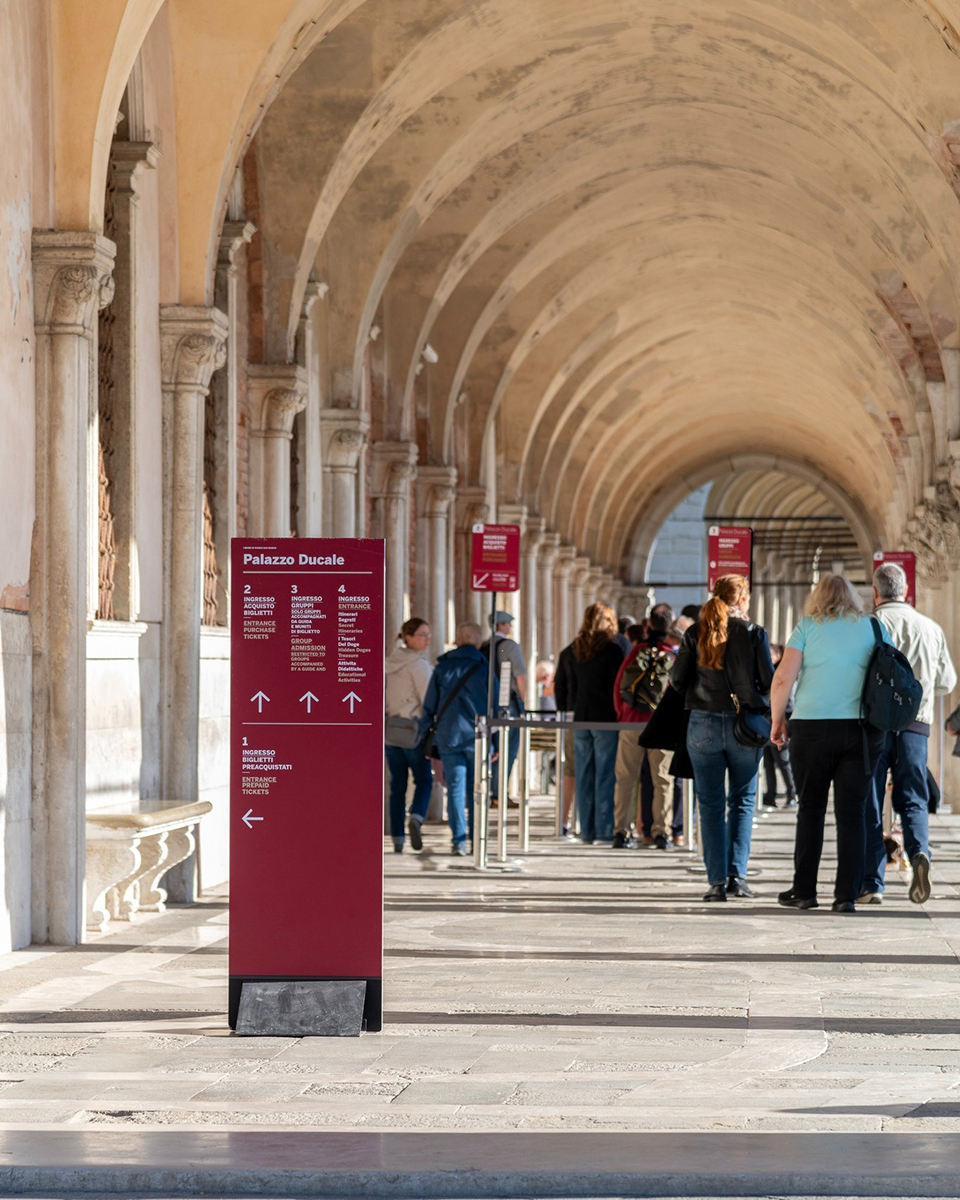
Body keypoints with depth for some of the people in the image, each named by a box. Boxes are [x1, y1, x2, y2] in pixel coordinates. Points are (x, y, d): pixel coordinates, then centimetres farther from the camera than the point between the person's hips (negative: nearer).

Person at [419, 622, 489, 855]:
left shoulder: (443, 667, 5)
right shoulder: (484, 668, 0)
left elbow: (429, 706, 6)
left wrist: (425, 737, 12)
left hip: (448, 737, 1)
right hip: (477, 736, -1)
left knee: (455, 789, 1)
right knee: (476, 791, 9)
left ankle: (459, 839, -7)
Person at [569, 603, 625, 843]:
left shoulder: (577, 649, 9)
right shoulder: (611, 650, -8)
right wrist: (620, 714, -1)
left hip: (581, 717, 5)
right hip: (605, 718, -5)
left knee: (584, 775, 6)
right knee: (605, 774, -3)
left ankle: (587, 830, 8)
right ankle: (604, 829, -4)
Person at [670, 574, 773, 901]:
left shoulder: (695, 634, 0)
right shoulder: (753, 633, -4)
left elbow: (677, 679, 1)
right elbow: (769, 682, -5)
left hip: (703, 725, 1)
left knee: (710, 804, 6)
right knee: (743, 800, 11)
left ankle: (717, 881, 2)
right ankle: (737, 875, 1)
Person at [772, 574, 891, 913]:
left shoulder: (808, 627, 2)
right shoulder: (874, 629, 9)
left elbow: (783, 678, -5)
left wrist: (777, 720, 7)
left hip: (813, 728, -1)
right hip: (864, 732, 1)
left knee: (810, 810, 9)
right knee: (852, 814, 3)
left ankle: (804, 891, 13)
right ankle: (847, 894, -1)